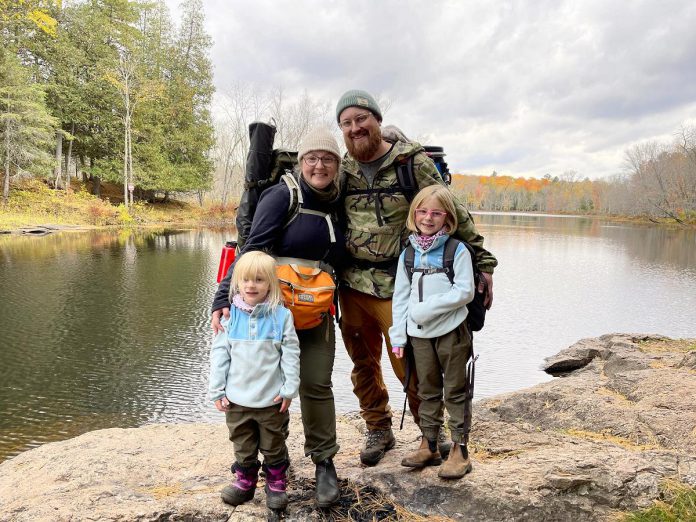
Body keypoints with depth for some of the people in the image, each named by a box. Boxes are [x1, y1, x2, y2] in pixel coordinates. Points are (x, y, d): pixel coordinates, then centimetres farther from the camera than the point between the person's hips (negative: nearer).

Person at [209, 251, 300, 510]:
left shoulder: (281, 315, -8)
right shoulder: (230, 315, -3)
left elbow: (291, 354, -5)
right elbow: (219, 354, 1)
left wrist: (290, 389, -8)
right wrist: (217, 391, -1)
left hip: (272, 399, -1)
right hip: (237, 399, 2)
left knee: (274, 446, 15)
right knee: (243, 447, 17)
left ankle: (276, 483, 33)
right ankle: (245, 480, 37)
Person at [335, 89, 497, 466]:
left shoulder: (412, 162, -5)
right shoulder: (342, 170, 8)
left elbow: (453, 214, -4)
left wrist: (483, 261, -7)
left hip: (394, 287, -4)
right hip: (350, 284, 5)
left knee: (408, 365, 0)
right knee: (362, 364, 13)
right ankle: (378, 430, 32)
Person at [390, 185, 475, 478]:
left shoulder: (457, 251, -7)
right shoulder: (408, 254, 6)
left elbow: (465, 292, -14)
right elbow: (400, 297, 6)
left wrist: (427, 308, -19)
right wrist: (398, 337, 3)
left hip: (451, 332, -4)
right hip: (419, 334, 5)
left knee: (455, 392, 6)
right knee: (427, 391, 16)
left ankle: (460, 450, 16)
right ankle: (429, 446, 28)